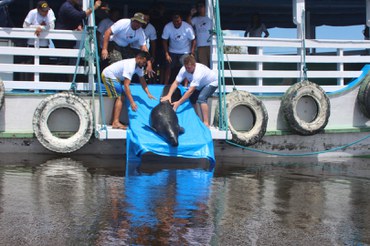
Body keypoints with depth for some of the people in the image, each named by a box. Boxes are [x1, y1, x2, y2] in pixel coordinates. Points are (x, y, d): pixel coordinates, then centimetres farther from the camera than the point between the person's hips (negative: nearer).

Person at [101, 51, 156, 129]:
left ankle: (114, 121, 12)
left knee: (120, 98, 8)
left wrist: (148, 94, -10)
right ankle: (116, 123, -20)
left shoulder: (139, 66, -2)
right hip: (108, 75, -10)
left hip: (115, 77, 10)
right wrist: (132, 102, -35)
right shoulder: (130, 66, -30)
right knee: (119, 98, -15)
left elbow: (142, 81, 4)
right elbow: (126, 85, -33)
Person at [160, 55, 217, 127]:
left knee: (201, 98, -28)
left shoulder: (198, 73, -42)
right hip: (201, 85, 7)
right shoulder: (184, 70, -24)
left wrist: (178, 103, -46)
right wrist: (169, 95, -40)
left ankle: (206, 123, -28)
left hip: (211, 83, -7)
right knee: (191, 97, -7)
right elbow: (176, 83, -24)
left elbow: (190, 91, -44)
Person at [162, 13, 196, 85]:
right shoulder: (167, 27, -19)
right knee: (168, 68, -1)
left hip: (185, 52, -2)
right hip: (172, 51, 2)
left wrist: (192, 53, -19)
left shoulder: (188, 27, -23)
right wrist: (166, 54, -13)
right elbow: (164, 41, -9)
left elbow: (193, 40, -14)